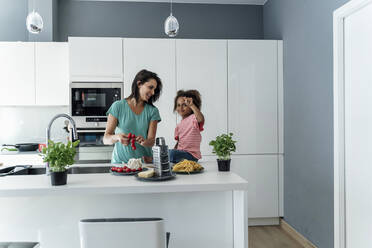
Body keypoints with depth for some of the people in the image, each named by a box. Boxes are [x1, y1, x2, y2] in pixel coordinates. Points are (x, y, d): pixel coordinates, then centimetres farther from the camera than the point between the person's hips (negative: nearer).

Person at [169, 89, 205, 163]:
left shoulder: (193, 118, -8)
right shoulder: (179, 125, 18)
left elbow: (201, 119, -33)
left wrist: (192, 105, -43)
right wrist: (174, 149, 3)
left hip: (191, 154, -8)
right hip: (180, 152, 8)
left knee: (172, 153, -30)